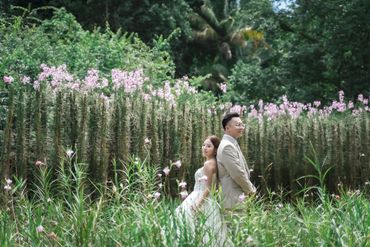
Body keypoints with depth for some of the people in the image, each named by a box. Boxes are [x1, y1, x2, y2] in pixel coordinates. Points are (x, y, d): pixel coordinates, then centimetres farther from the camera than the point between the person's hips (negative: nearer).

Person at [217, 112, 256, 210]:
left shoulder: (232, 144, 18)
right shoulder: (227, 146, -15)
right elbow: (238, 174, -19)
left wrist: (250, 188, 11)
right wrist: (251, 190, -6)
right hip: (234, 200, -10)